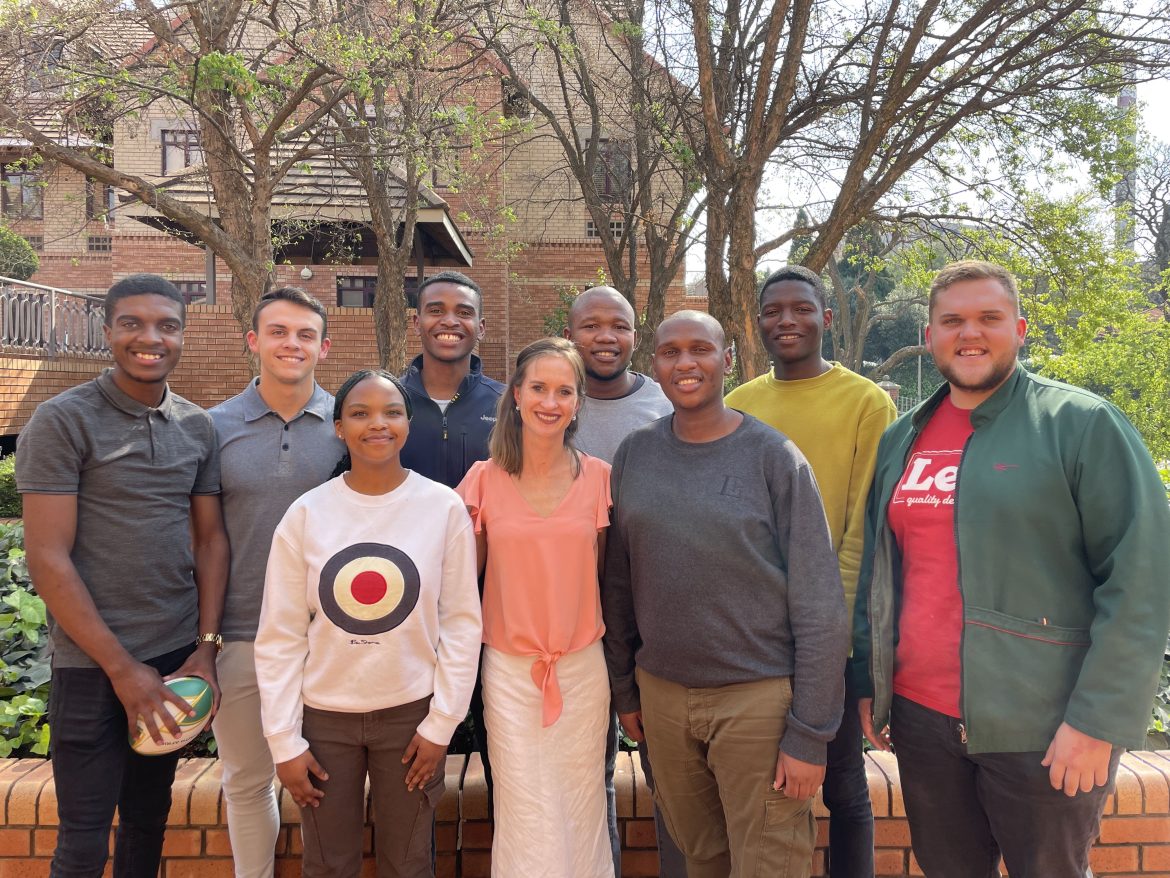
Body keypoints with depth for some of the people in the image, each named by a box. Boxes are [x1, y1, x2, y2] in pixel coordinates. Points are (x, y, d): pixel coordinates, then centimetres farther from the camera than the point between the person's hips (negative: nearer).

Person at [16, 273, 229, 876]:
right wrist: (122, 666, -14)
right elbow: (48, 558, -13)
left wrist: (206, 646, 0)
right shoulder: (61, 421, -10)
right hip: (92, 665, -4)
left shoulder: (197, 426, 5)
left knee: (149, 819, 18)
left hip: (178, 654, 4)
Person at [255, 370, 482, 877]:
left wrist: (441, 724, -4)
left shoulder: (444, 507, -7)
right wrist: (284, 742, -3)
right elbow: (280, 637, -2)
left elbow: (461, 622, -3)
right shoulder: (307, 513, -6)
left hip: (411, 713, 0)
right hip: (324, 715, 1)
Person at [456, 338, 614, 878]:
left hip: (582, 665, 1)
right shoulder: (486, 480, -5)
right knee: (524, 813, 8)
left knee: (580, 806, 12)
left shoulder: (598, 478, -3)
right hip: (508, 667, -1)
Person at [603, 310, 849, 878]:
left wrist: (809, 734, -11)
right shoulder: (634, 455, 2)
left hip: (758, 697, -3)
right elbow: (619, 583, 8)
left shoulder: (774, 458, -8)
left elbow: (819, 606, -9)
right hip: (660, 693, 4)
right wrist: (623, 686, 9)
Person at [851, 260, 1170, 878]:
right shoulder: (900, 440, 8)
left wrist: (1097, 719, -15)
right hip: (920, 717, 5)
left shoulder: (1082, 424, -7)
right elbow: (873, 572, 13)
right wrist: (866, 682, 11)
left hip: (1044, 732, -4)